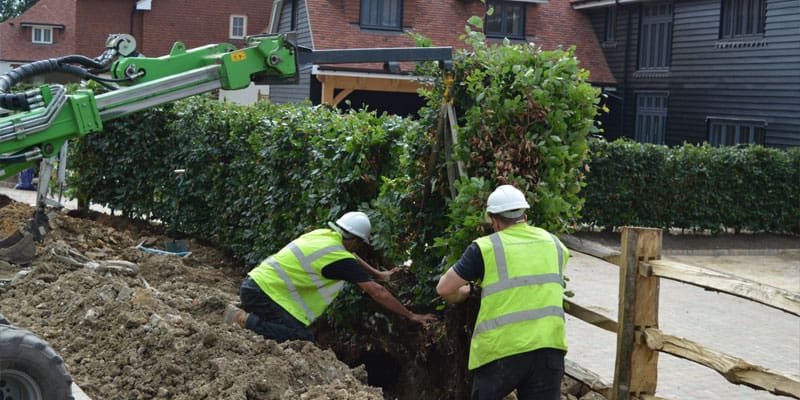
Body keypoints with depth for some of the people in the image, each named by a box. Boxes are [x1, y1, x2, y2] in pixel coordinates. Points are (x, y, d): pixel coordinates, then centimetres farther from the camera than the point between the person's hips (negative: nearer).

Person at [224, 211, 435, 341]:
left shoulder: (325, 235, 9)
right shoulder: (338, 258, -15)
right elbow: (377, 292, -11)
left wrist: (379, 274, 39)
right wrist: (411, 316, -4)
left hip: (255, 281, 9)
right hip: (263, 291, -9)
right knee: (303, 338, -18)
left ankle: (245, 313, 12)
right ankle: (244, 320, -15)